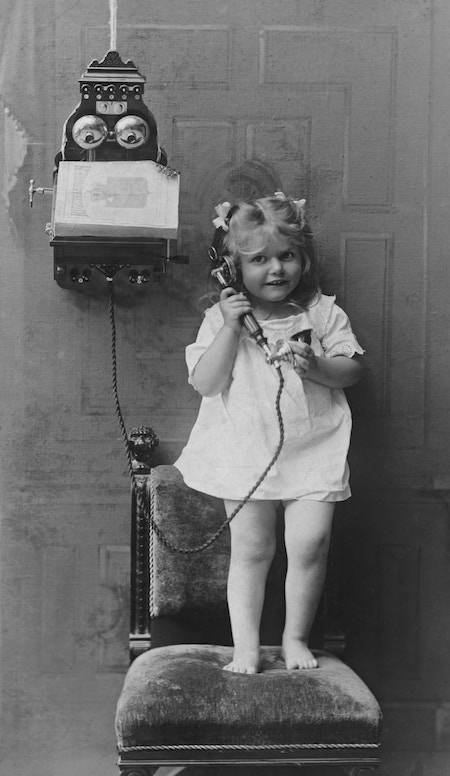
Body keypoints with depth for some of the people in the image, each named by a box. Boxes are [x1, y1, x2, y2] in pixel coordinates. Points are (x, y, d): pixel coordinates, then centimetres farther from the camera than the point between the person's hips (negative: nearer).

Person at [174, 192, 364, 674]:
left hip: (312, 451, 1)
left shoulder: (322, 312, 2)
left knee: (310, 546, -4)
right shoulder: (221, 317, -1)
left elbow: (351, 371, 3)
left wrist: (316, 366, -18)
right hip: (246, 452, 0)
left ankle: (295, 637, 17)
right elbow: (204, 383, -9)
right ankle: (246, 647, 14)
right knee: (250, 550, 4)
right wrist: (231, 326, -16)